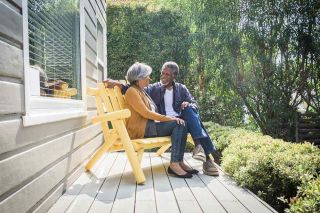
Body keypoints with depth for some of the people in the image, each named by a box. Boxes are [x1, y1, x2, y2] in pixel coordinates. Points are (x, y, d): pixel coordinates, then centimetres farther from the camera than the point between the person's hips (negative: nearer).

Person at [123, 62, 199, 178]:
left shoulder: (142, 91, 22)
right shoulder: (132, 91, -6)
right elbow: (146, 113, -16)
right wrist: (169, 118, -17)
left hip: (150, 125, 8)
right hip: (141, 128, -8)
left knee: (181, 125, -11)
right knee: (177, 124, -22)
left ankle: (179, 162, -14)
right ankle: (174, 164, -24)